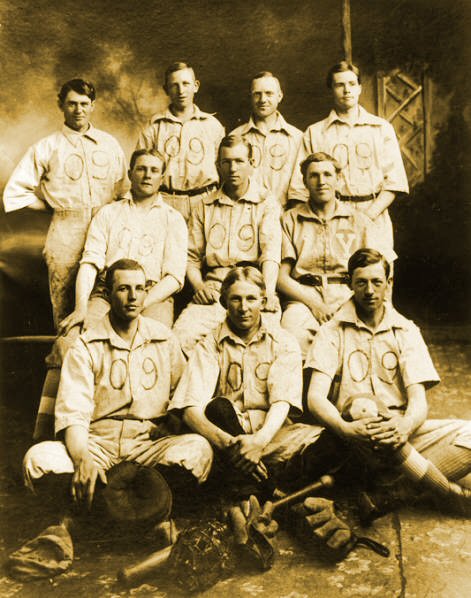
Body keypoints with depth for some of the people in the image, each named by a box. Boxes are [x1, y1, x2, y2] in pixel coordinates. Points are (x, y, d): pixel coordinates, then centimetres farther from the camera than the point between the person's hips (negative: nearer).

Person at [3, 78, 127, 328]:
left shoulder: (109, 143, 12)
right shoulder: (46, 148, 4)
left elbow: (123, 188, 21)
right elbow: (15, 192, 5)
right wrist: (55, 207, 5)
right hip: (66, 234, -2)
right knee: (65, 308, 1)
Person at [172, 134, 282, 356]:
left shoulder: (266, 203, 11)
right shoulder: (205, 207, 20)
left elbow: (271, 253, -4)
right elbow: (192, 257, 18)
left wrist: (268, 293, -22)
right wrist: (198, 286, -3)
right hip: (213, 290, 2)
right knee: (182, 334, -27)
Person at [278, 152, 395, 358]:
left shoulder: (359, 221, 19)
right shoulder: (290, 220, 14)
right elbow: (280, 276, 4)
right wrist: (312, 302, -10)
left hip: (348, 297, 1)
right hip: (303, 297, -1)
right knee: (294, 333, -36)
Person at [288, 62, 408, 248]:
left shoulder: (381, 128, 13)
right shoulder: (314, 133, 11)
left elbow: (395, 181, 6)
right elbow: (299, 188, 5)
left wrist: (368, 216, -8)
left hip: (374, 223, 1)